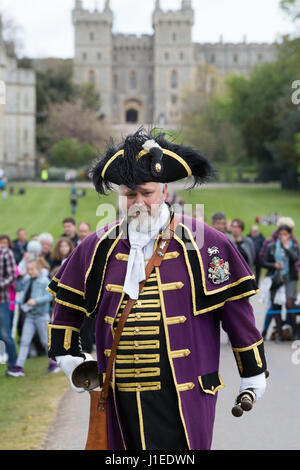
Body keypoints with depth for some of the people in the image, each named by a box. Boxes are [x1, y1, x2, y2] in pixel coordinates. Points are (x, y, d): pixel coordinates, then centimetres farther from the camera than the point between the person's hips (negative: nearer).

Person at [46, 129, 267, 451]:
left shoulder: (202, 242, -3)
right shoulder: (100, 247, 7)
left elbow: (236, 308, 2)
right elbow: (68, 302, 20)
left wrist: (252, 372, 4)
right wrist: (66, 356, 13)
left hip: (184, 393, -3)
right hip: (123, 396, 3)